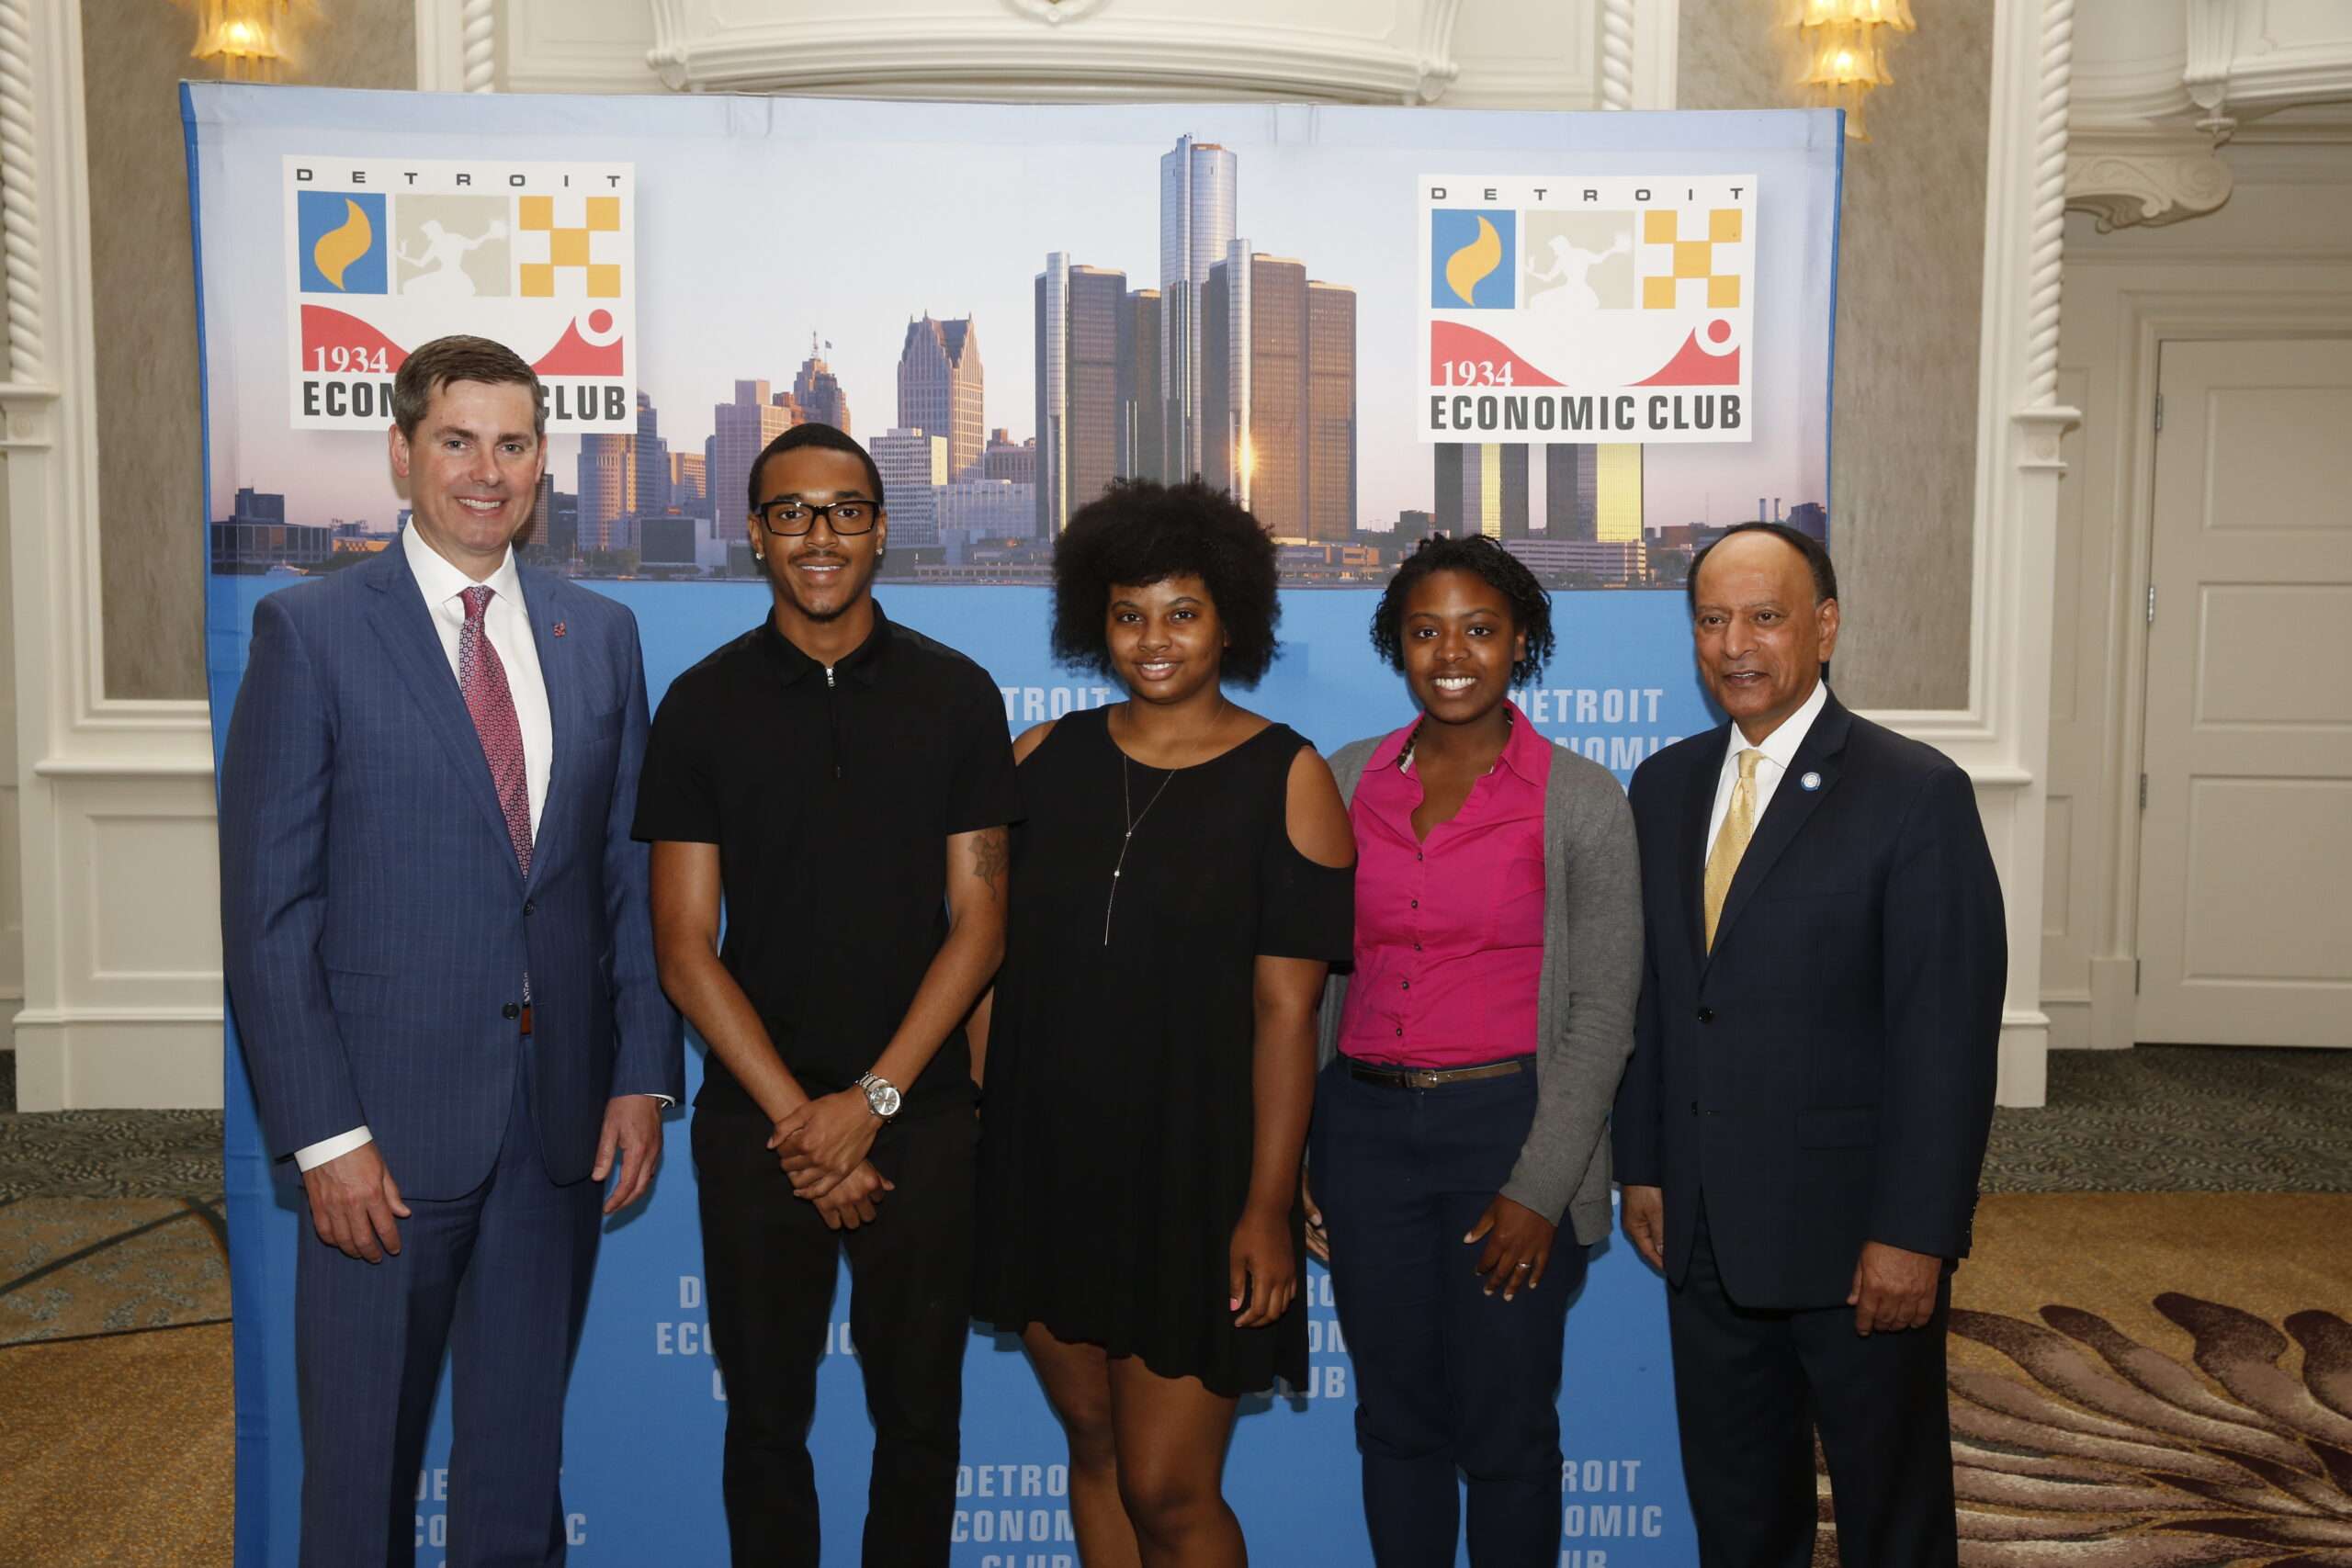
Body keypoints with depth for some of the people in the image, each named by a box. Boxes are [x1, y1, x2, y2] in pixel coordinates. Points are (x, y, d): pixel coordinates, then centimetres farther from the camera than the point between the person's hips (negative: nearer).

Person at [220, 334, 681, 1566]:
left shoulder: (600, 635, 7)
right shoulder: (309, 632, -5)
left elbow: (631, 873, 9)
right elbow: (266, 907, -7)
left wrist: (644, 1073, 1)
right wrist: (322, 1133, -12)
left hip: (562, 1116, 4)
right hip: (389, 1119, -3)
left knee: (521, 1454, 17)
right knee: (361, 1453, 11)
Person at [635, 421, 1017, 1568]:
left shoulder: (957, 697, 0)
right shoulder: (703, 705, -1)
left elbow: (978, 923, -2)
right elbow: (684, 946, -3)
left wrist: (871, 1100, -11)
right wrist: (796, 1118, -11)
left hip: (921, 1119, 0)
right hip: (754, 1125, 0)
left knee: (919, 1416, 12)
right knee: (766, 1416, 13)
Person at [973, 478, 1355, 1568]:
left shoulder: (1286, 779, -6)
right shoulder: (1040, 760, 4)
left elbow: (1284, 1008, -10)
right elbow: (992, 960, 6)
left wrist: (1267, 1207, -12)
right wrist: (962, 1137, 1)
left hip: (1194, 1171, -4)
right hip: (1044, 1163, 4)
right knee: (1093, 1447, 16)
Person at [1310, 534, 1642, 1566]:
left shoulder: (1580, 801, -5)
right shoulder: (1344, 782, 5)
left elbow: (1603, 1008, -5)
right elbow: (1310, 980, 9)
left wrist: (1540, 1187, -11)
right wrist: (1296, 1160, 6)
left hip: (1510, 1124, -3)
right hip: (1365, 1124, 3)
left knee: (1505, 1431, 7)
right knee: (1395, 1420, 14)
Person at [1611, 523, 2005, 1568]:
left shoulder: (1917, 793, -11)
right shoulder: (1665, 786, 7)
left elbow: (1950, 1032, -14)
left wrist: (1914, 1234, -17)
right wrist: (1642, 1167, 8)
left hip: (1855, 1236, -5)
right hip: (1704, 1231, 5)